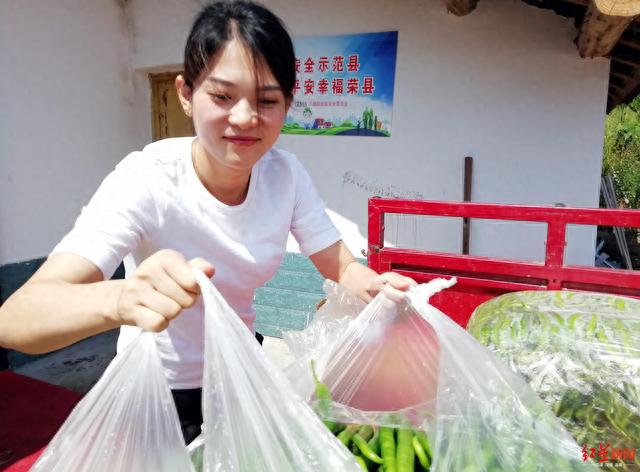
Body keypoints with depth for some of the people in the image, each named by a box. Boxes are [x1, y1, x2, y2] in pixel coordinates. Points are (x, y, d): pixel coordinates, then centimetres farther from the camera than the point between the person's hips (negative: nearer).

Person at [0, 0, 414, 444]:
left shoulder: (286, 174, -17)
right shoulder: (147, 180, -28)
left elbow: (343, 268, -10)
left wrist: (373, 286, -34)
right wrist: (122, 298, -57)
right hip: (158, 394, -3)